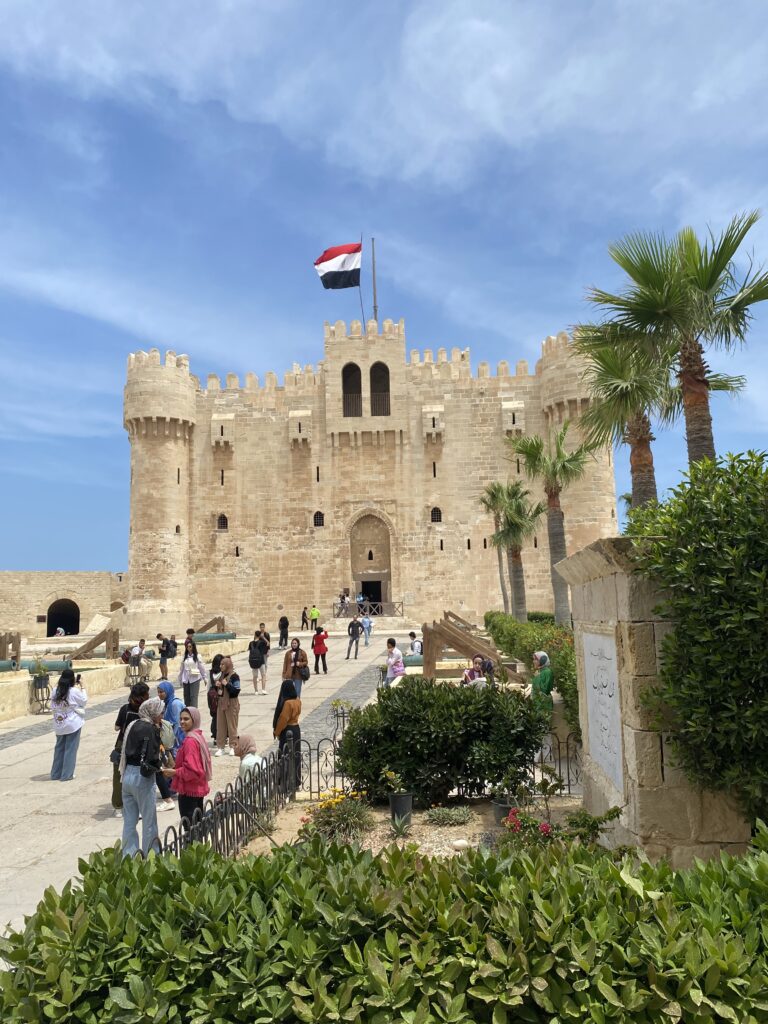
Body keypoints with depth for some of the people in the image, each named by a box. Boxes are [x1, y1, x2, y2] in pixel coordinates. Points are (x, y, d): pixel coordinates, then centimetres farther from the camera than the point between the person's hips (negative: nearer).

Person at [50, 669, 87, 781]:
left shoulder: (56, 691, -2)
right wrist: (82, 688, 5)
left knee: (59, 748, 16)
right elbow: (84, 701, -2)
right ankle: (66, 775, 8)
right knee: (70, 749, 5)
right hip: (73, 724, -5)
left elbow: (52, 708, 4)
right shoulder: (74, 691, -17)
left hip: (59, 725, 5)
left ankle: (56, 774, 24)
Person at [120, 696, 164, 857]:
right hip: (142, 778, -8)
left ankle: (128, 855, 24)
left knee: (129, 820, 16)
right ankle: (149, 856, 14)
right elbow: (151, 757, -23)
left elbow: (126, 750, 10)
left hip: (128, 775, 8)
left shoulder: (133, 725, 7)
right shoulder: (150, 729, -17)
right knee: (149, 821, 6)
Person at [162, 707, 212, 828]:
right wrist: (175, 768, 12)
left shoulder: (190, 741, -20)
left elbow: (192, 770, -23)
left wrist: (175, 772, -12)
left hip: (189, 790, -10)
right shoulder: (198, 736, 7)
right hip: (198, 788, 10)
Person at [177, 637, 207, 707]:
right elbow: (181, 669, 11)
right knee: (186, 697, 8)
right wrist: (180, 680, 13)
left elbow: (201, 667, 1)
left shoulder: (197, 656, -2)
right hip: (186, 679, 4)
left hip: (195, 679, -4)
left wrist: (204, 678, 3)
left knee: (194, 696, -8)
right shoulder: (184, 657, 8)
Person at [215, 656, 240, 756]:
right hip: (221, 703, 6)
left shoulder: (234, 676, -12)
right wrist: (217, 686, -3)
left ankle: (232, 746, 16)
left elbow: (236, 691, -18)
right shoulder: (222, 675, 9)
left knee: (232, 726, 4)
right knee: (220, 726, 8)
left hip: (232, 704, -6)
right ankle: (220, 747, 16)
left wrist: (227, 684, -21)